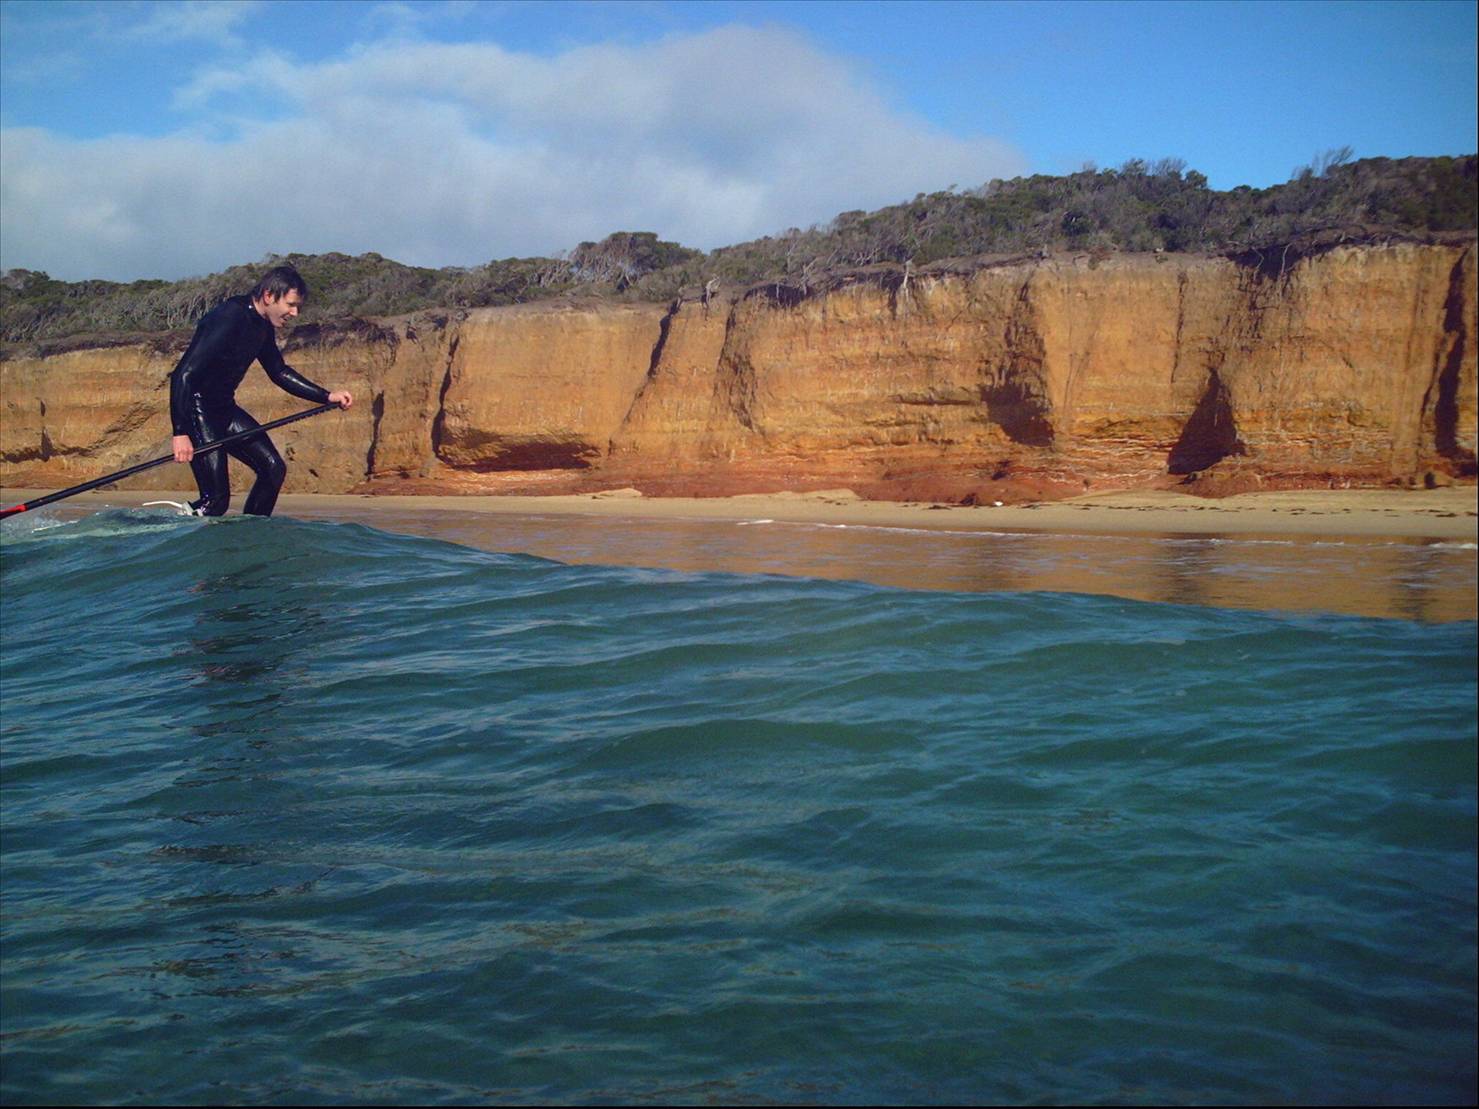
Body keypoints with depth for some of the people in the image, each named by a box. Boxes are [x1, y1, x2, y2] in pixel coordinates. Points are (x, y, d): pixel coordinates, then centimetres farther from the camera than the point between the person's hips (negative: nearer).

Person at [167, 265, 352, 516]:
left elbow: (279, 372, 22)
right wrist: (180, 433, -35)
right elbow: (183, 374, -28)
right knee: (216, 498, -16)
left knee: (273, 469, 6)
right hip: (196, 409, -9)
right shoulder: (228, 319, -23)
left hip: (223, 407, 9)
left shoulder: (262, 326, 5)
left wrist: (328, 397, 13)